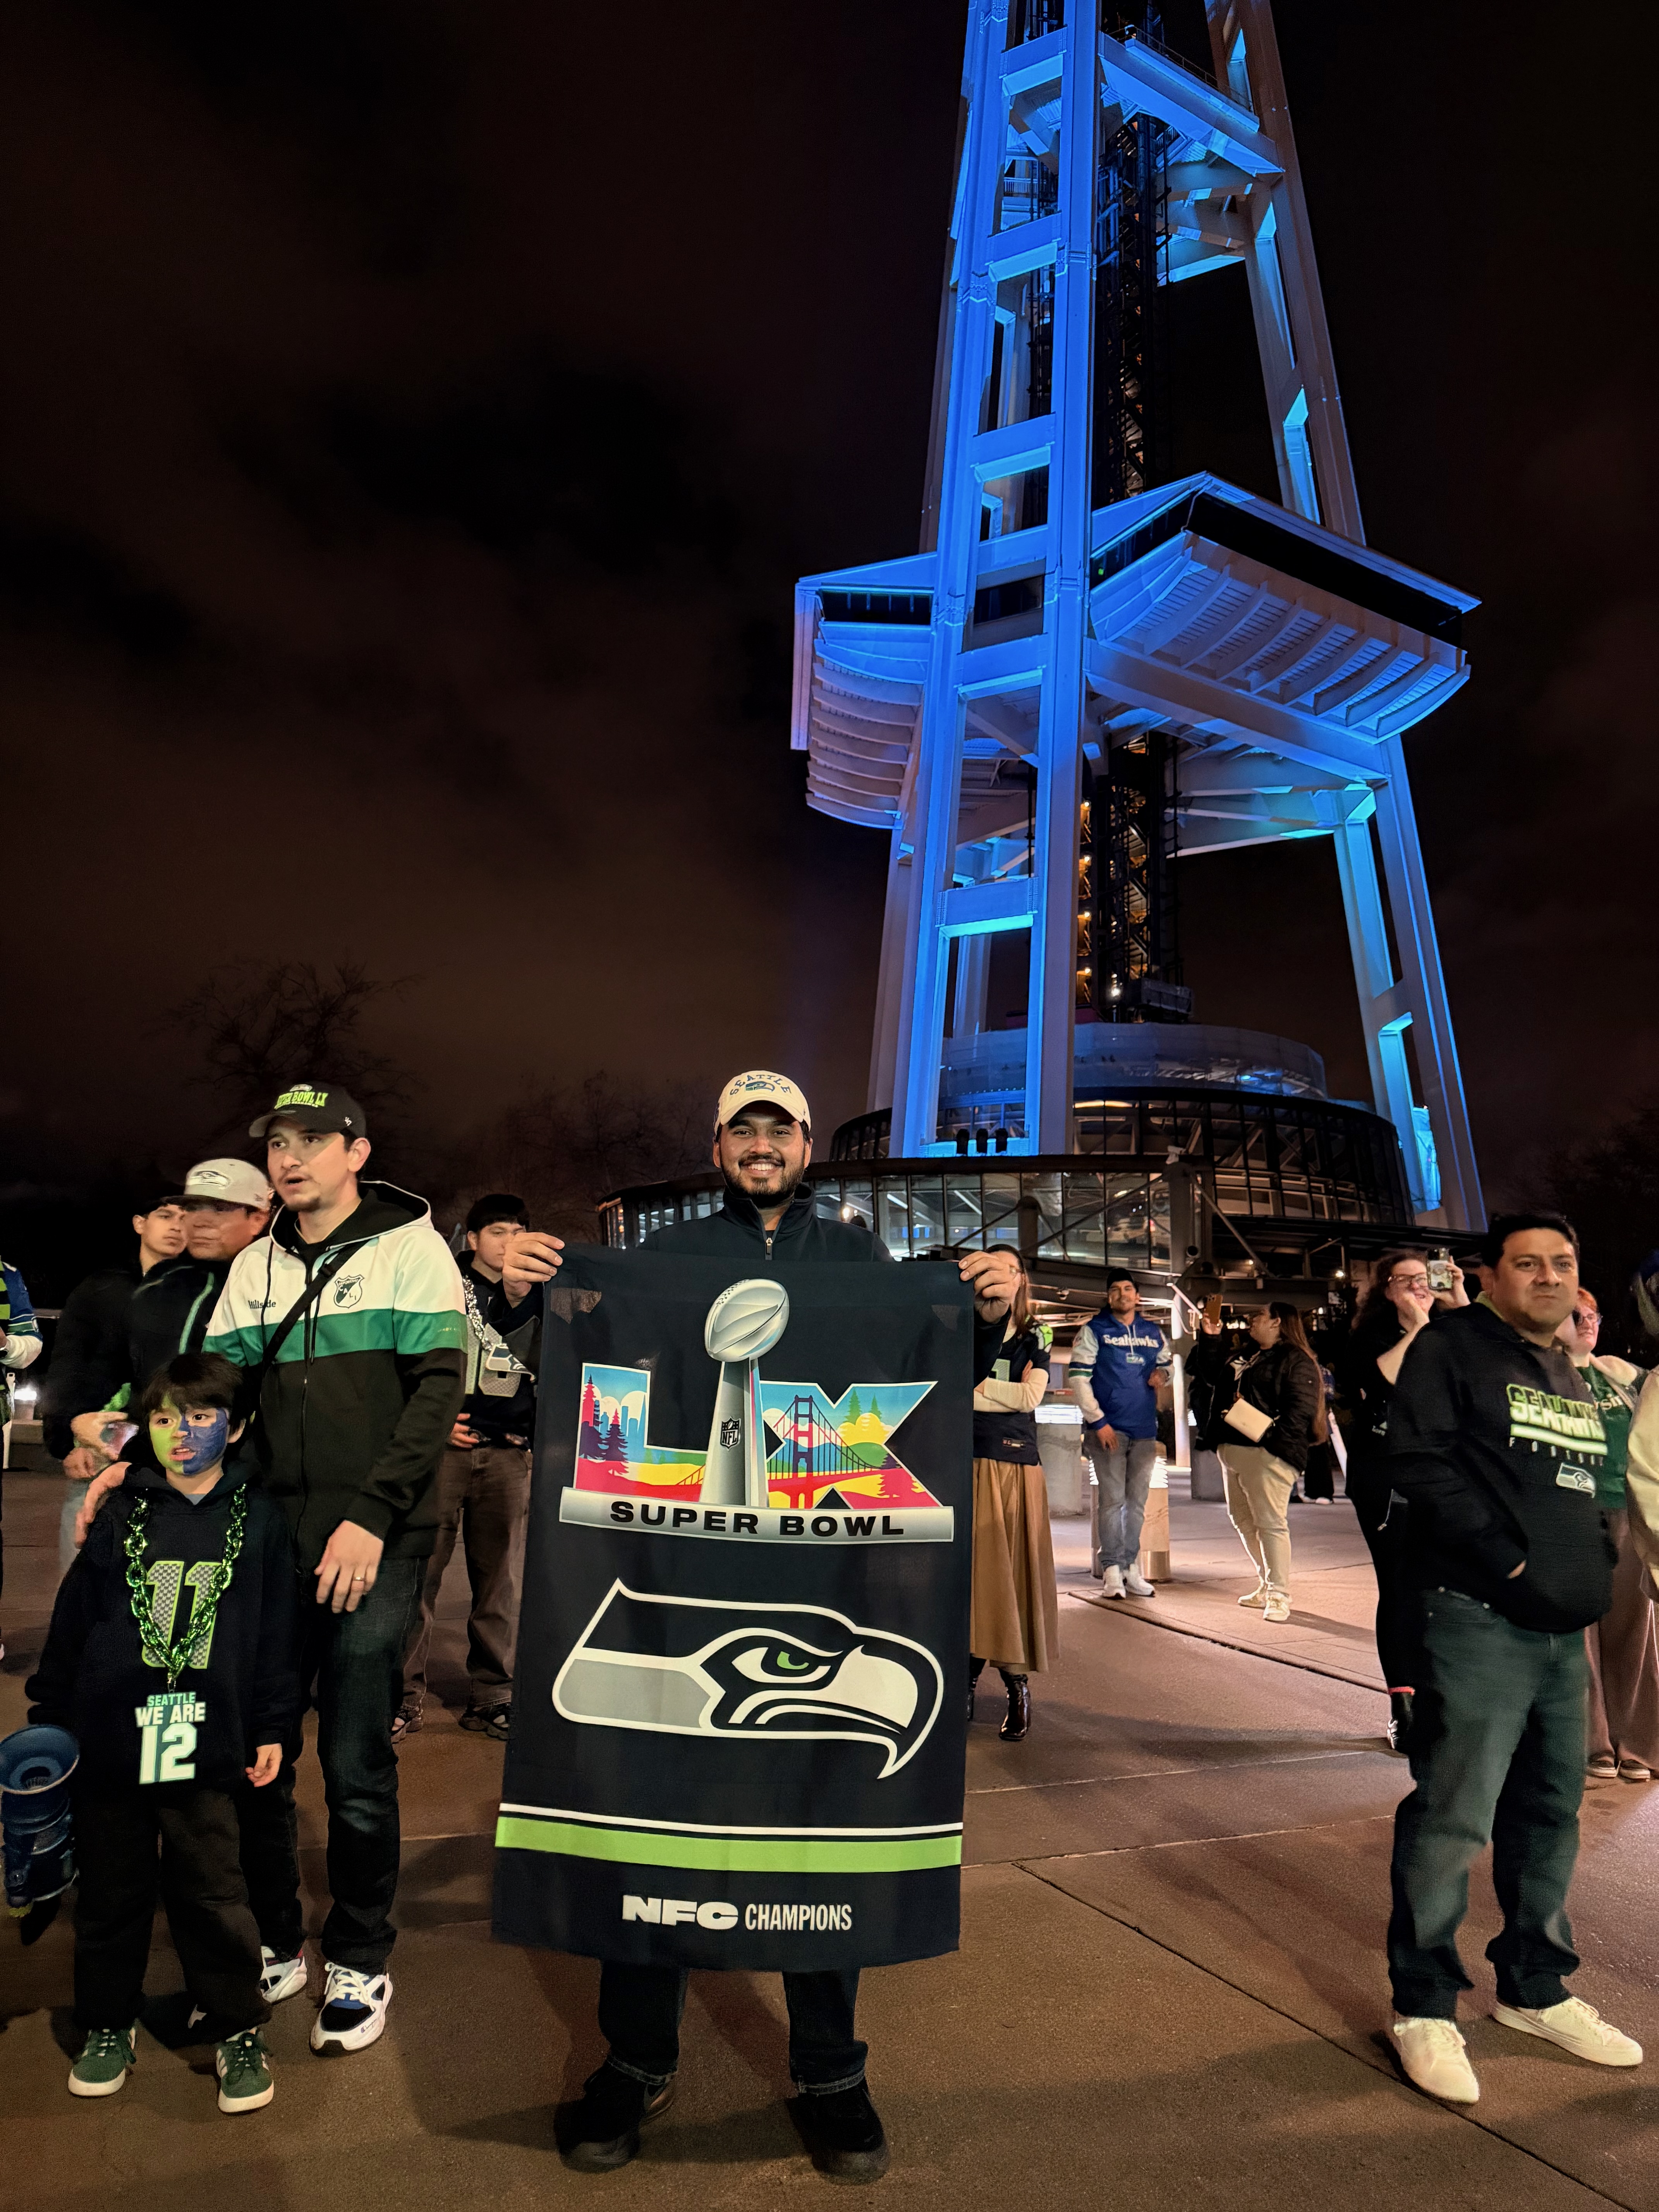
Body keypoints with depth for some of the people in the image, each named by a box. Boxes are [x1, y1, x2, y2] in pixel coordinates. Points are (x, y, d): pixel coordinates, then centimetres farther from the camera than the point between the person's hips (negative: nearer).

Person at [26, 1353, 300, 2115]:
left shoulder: (258, 1519, -3)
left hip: (204, 1743, -1)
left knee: (212, 1893, 6)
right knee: (111, 1890, 16)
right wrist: (51, 1718, 7)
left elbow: (276, 1631, 2)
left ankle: (240, 2031, 24)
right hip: (109, 1737, 1)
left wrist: (272, 1730, 3)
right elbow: (73, 1619, 6)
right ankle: (108, 2025, 37)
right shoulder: (119, 1516, -1)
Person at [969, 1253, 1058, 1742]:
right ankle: (967, 1677, 11)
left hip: (1015, 1467, 0)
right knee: (968, 1571, 0)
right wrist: (1003, 1395, -10)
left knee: (1013, 1573, 0)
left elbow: (1031, 1396, -6)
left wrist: (975, 1385, -6)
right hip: (966, 1463, 0)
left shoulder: (1033, 1339, 9)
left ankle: (1018, 1688, 8)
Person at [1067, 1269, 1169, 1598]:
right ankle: (1112, 1570, 2)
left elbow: (1165, 1362, 25)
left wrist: (1161, 1373, -1)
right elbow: (1078, 1377, -7)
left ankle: (1131, 1568, 19)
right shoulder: (1094, 1331, -3)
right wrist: (1098, 1422, -13)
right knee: (1112, 1500, -4)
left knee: (1137, 1501, 10)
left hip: (1145, 1430, 5)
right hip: (1108, 1429, -5)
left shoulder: (1154, 1333, 10)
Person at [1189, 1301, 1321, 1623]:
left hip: (1267, 1454, -10)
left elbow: (1301, 1409, -17)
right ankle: (1267, 1585, 27)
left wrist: (1274, 1440, -25)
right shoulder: (1247, 1356, 22)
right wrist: (1210, 1337, 18)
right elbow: (1212, 1373, 27)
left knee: (1270, 1522, -9)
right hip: (1235, 1451, 10)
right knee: (1242, 1519, 15)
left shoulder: (1298, 1361, -6)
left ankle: (1279, 1596, -2)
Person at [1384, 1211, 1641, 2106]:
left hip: (1563, 1630, 8)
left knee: (1550, 1813, 18)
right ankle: (1424, 2006, 13)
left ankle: (1534, 1989, 36)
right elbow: (1419, 1460, -17)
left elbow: (1584, 1486, 24)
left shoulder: (1570, 1378, 18)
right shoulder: (1452, 1346, -7)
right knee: (1452, 1816, -4)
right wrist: (1507, 1562, -18)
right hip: (1479, 1621, -8)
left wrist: (1599, 1564, 8)